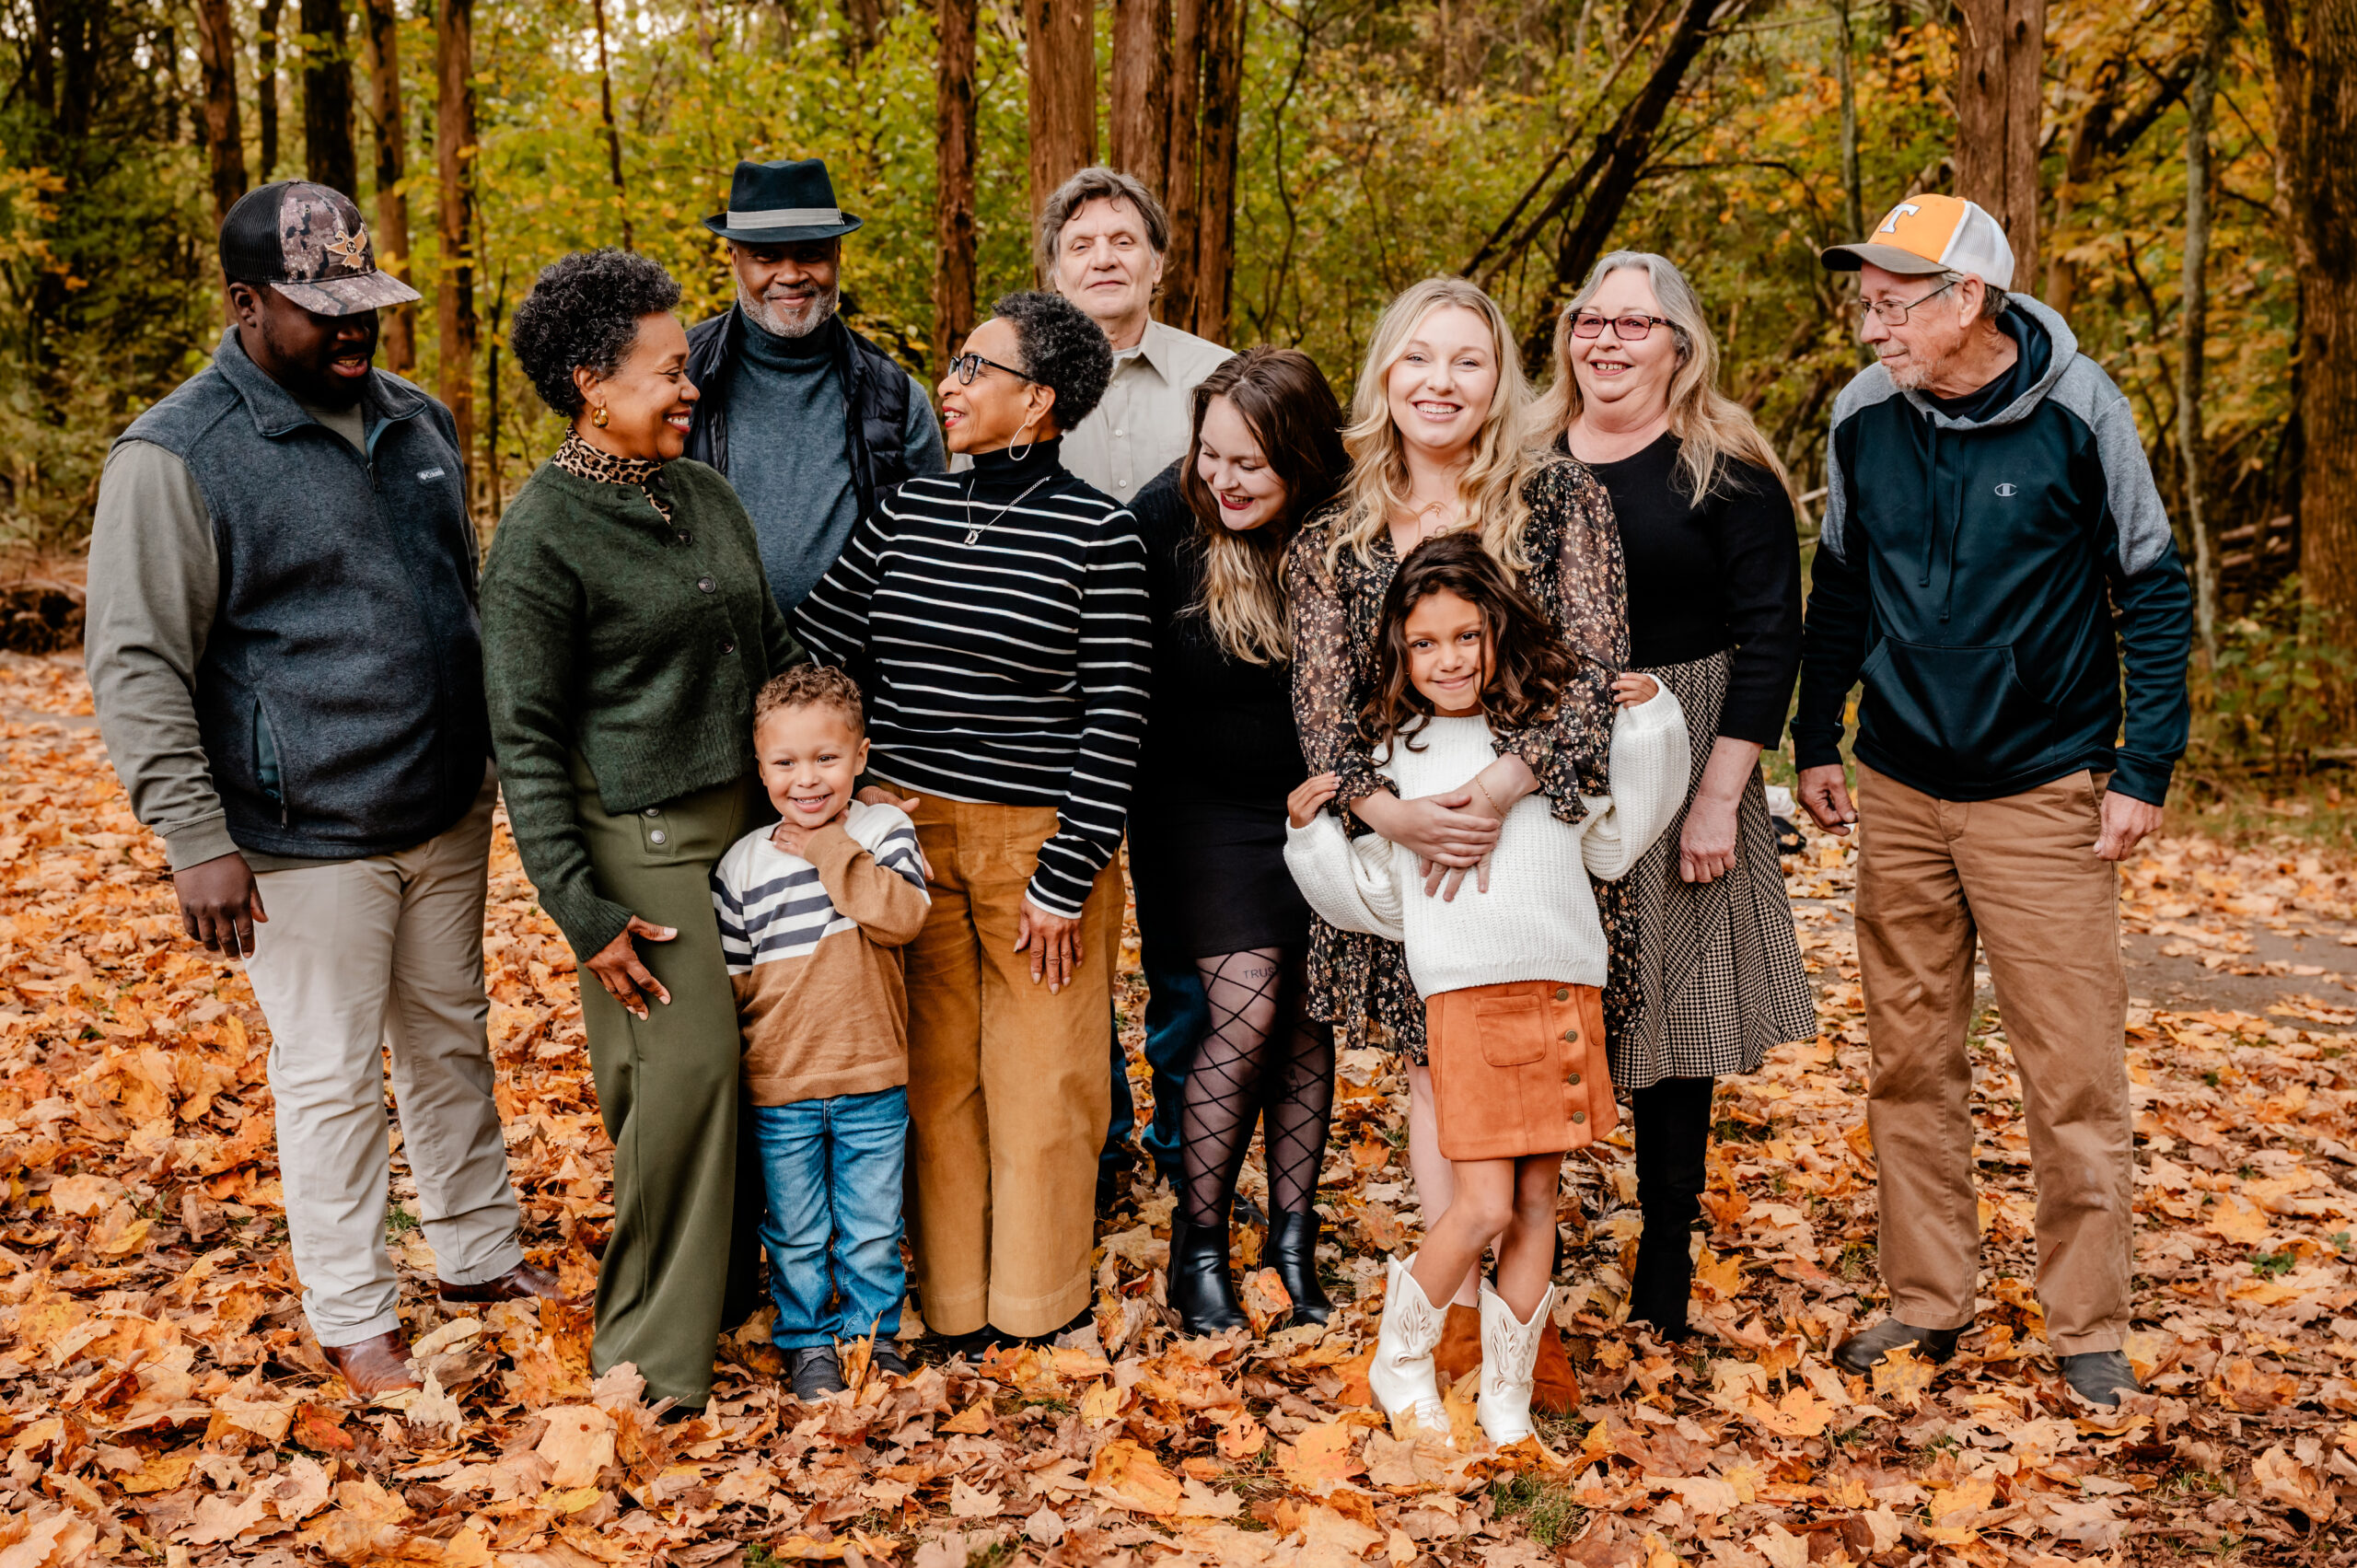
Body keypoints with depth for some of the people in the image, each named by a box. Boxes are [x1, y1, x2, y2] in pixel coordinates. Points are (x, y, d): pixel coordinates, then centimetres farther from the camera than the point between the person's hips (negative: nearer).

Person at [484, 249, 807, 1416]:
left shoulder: (706, 494, 10)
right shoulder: (542, 534, -11)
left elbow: (774, 654, 19)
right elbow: (525, 740, -11)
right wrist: (581, 912, -15)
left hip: (753, 821, 7)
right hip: (644, 839, -7)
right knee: (681, 1071, -6)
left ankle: (729, 1283, 28)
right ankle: (650, 1350, 10)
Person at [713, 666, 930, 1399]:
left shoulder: (885, 833, -4)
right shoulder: (744, 863, -3)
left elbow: (904, 916, -20)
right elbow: (729, 975, 2)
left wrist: (833, 853, -22)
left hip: (874, 1078, 0)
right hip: (780, 1083, 0)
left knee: (873, 1222, 13)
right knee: (796, 1230, 11)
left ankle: (872, 1328, 32)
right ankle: (806, 1340, 29)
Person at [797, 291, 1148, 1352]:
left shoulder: (1096, 536, -8)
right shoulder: (904, 512, 6)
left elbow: (1115, 716, -9)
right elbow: (808, 649, 8)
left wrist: (1066, 879, -11)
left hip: (1037, 841, -4)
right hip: (906, 832, 4)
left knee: (1041, 1081, 7)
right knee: (933, 1075, 11)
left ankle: (1037, 1301, 26)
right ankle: (951, 1298, 26)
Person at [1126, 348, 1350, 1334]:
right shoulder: (1166, 517, -15)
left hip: (1313, 806, 2)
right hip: (1201, 803, -2)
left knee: (1307, 1020, 6)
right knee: (1245, 1013, -10)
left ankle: (1293, 1237, 20)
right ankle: (1197, 1244, 6)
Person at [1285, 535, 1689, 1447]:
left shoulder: (1552, 730, 12)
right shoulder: (1397, 758, 10)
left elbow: (1614, 842, 16)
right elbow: (1377, 896, 14)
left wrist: (1648, 729, 9)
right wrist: (1314, 835, 2)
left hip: (1566, 987, 3)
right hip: (1465, 994, -2)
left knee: (1537, 1199, 7)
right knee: (1482, 1207, -8)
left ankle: (1508, 1392, 19)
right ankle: (1400, 1362, 15)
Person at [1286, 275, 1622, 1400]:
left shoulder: (1558, 500, -1)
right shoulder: (1334, 539, 5)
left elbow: (1596, 666, -10)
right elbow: (1321, 705, -2)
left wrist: (1503, 784, -24)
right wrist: (1384, 808, -22)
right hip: (1402, 841, 2)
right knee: (1434, 1072, 7)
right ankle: (1463, 1307, 18)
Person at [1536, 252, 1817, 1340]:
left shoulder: (1724, 470, -3)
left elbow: (1770, 637, -7)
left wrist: (1718, 796, -14)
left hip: (1678, 768, -3)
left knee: (1670, 1012, 5)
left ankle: (1664, 1276, 17)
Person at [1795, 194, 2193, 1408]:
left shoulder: (2079, 413, -10)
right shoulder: (1861, 416, 0)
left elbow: (2153, 592, -2)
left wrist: (2142, 771, -7)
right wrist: (1814, 740, 13)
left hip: (2043, 794, -3)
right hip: (1896, 791, 4)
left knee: (2074, 1070, -1)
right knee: (1910, 1059, 10)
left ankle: (2088, 1328, 14)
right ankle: (1927, 1301, 23)